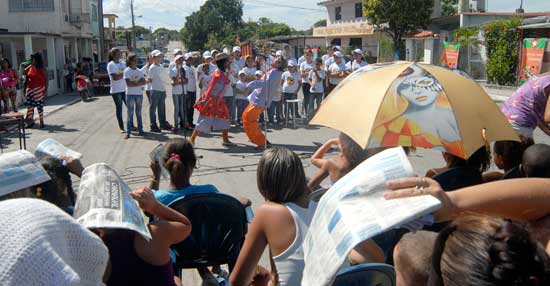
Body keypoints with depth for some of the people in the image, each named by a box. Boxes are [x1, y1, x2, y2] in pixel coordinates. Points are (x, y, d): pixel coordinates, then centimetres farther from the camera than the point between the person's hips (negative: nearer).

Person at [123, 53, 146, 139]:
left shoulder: (139, 71, 9)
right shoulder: (127, 71, -5)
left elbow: (144, 82, -1)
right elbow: (128, 83, -15)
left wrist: (135, 83, -15)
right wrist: (139, 83, -12)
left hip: (139, 94, 4)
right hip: (130, 94, -4)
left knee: (139, 113, 11)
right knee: (130, 114, -3)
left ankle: (140, 130, 18)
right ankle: (128, 132, 0)